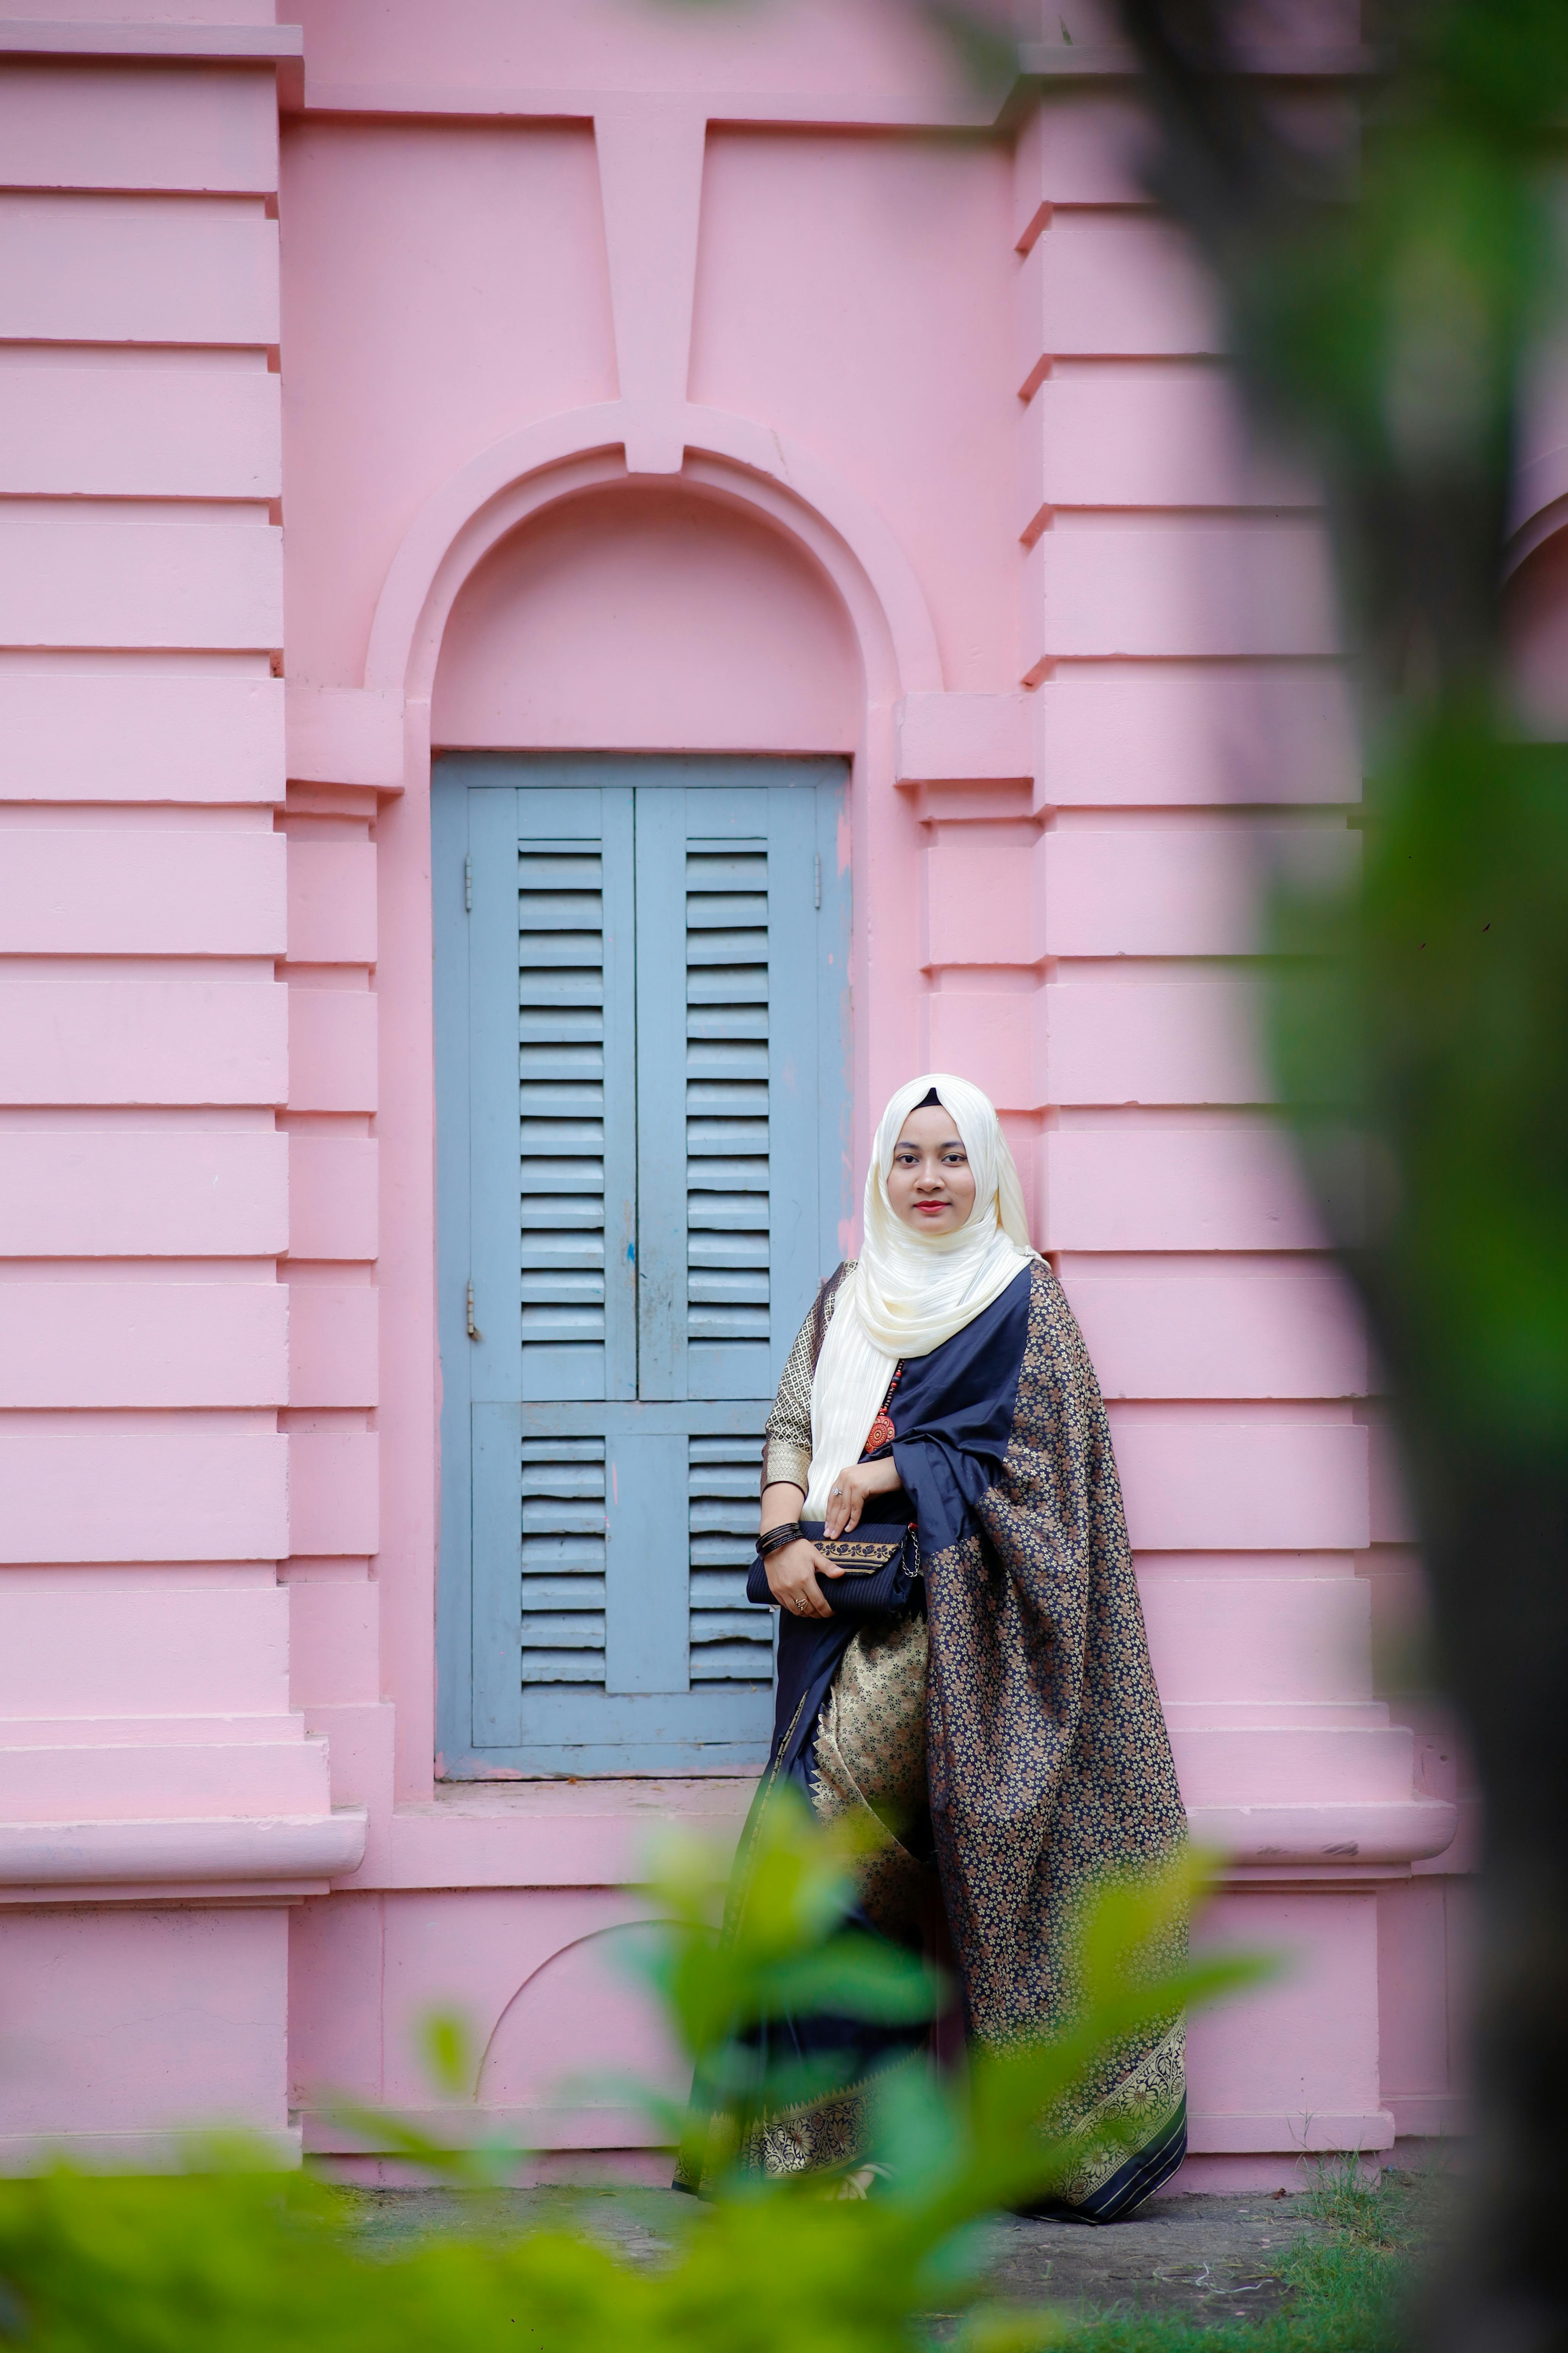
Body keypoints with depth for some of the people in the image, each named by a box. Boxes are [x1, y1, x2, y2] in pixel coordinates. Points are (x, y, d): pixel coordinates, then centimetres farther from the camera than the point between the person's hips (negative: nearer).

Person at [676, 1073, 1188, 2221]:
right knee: (870, 1866, 3)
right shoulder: (850, 1298, 18)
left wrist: (885, 1474, -10)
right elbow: (792, 1425, 14)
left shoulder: (1022, 1300, 0)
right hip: (845, 1610, 6)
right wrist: (784, 1534, -5)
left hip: (948, 1617, -6)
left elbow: (1028, 1458, -7)